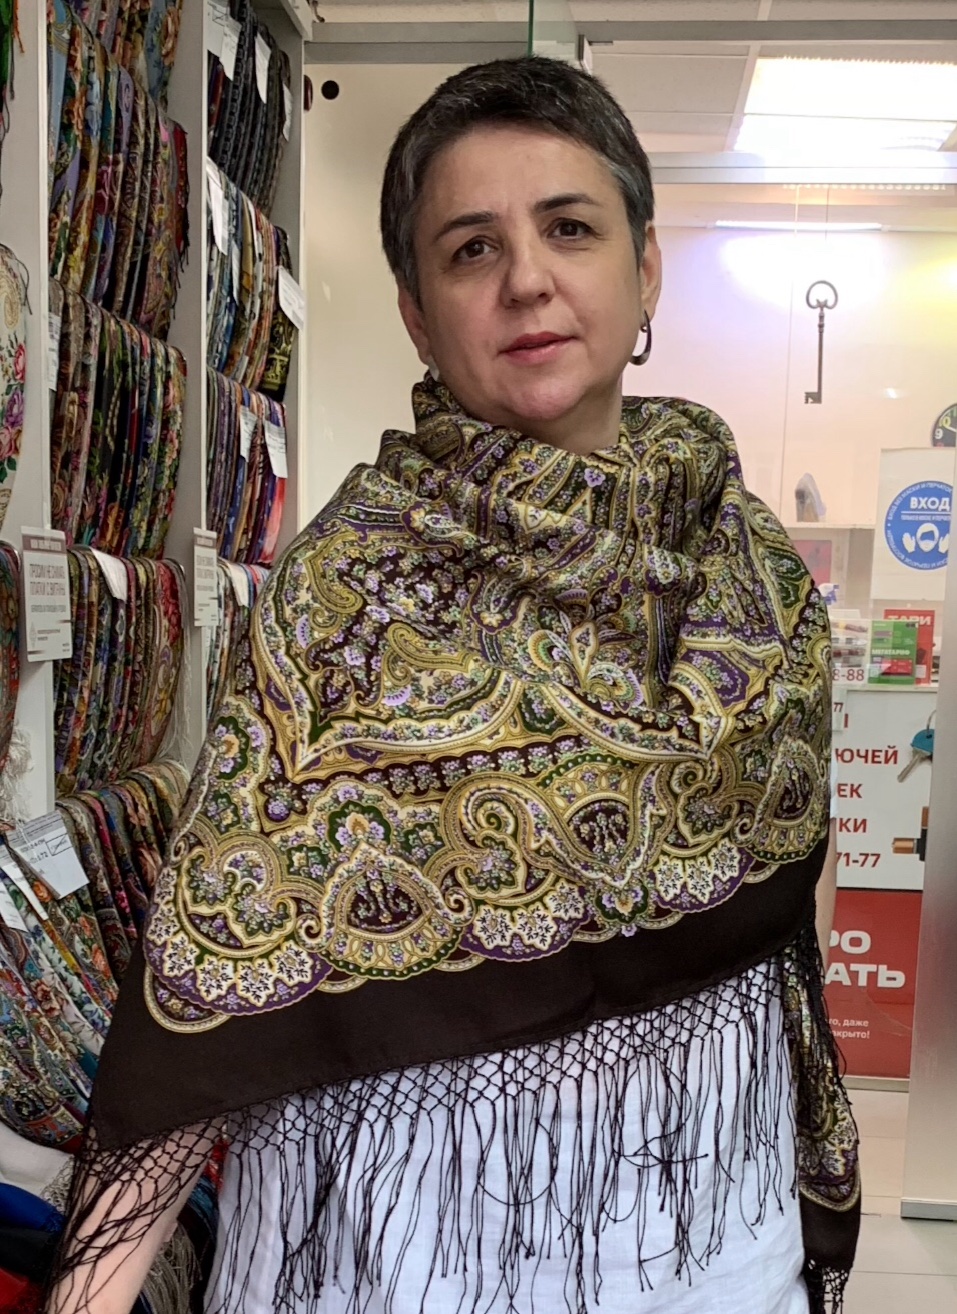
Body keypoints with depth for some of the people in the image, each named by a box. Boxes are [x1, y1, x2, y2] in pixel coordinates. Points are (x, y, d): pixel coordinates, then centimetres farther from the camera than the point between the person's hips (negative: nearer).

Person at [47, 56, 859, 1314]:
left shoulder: (761, 578, -3)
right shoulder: (350, 574, -12)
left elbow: (774, 916, 5)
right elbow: (232, 927, -14)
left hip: (704, 1205, 3)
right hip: (403, 1205, -2)